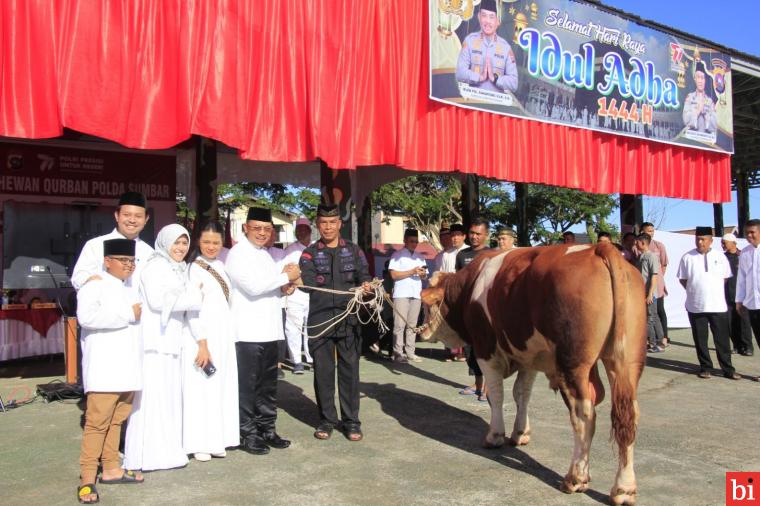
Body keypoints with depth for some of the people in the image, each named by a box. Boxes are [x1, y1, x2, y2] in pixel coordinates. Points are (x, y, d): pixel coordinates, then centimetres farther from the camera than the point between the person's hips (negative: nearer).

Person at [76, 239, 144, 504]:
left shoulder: (131, 289, 21)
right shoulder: (96, 285, -4)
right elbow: (86, 316, -22)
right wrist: (128, 314, -17)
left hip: (127, 368, 7)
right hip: (104, 369, -7)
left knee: (116, 420, 12)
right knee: (97, 421, -7)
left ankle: (111, 468, 20)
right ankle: (87, 478, -1)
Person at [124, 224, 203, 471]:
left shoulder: (179, 269, 22)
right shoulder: (156, 266, -5)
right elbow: (158, 300, -16)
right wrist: (193, 297, -10)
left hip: (170, 341, 9)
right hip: (153, 342, -9)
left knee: (169, 396, 9)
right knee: (152, 396, -7)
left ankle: (166, 450, 15)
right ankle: (146, 455, -2)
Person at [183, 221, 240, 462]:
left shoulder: (221, 265, 11)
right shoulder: (195, 268, -9)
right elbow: (193, 309, -13)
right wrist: (202, 343, -17)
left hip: (224, 335, 7)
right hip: (202, 335, -7)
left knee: (221, 387, 10)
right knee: (200, 389, -2)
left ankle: (216, 440, 19)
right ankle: (199, 444, 7)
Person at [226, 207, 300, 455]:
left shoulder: (265, 254, 17)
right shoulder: (238, 254, -9)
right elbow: (254, 286, -22)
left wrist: (284, 287, 2)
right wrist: (286, 277, -13)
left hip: (269, 330, 8)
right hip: (248, 332, -8)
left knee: (268, 384, 14)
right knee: (248, 385, 1)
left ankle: (266, 429, 25)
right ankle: (247, 434, 12)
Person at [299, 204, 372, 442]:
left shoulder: (353, 250, 11)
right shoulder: (309, 253, 6)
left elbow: (364, 276, 3)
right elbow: (308, 281, -11)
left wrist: (366, 284, -20)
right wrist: (295, 281, -33)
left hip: (348, 319, 1)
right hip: (320, 320, 0)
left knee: (350, 369, 4)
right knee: (323, 371, 5)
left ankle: (351, 420, 16)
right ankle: (326, 420, 19)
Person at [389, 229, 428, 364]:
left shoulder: (419, 257, 20)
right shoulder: (398, 255, 3)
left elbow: (424, 276, 22)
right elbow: (394, 274, -7)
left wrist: (423, 274, -2)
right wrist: (412, 272, -12)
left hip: (416, 294, 5)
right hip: (401, 294, -5)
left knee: (412, 325, 5)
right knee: (400, 324, -8)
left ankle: (410, 352, 9)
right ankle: (398, 353, -7)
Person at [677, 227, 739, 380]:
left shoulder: (720, 256, 3)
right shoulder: (687, 257, 0)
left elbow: (726, 277, 11)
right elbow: (683, 279, 7)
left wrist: (714, 290, 6)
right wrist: (694, 291, 1)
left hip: (718, 305, 0)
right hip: (695, 306, 0)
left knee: (722, 339, 4)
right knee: (700, 340, 7)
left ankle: (727, 369, 12)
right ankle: (705, 367, 18)